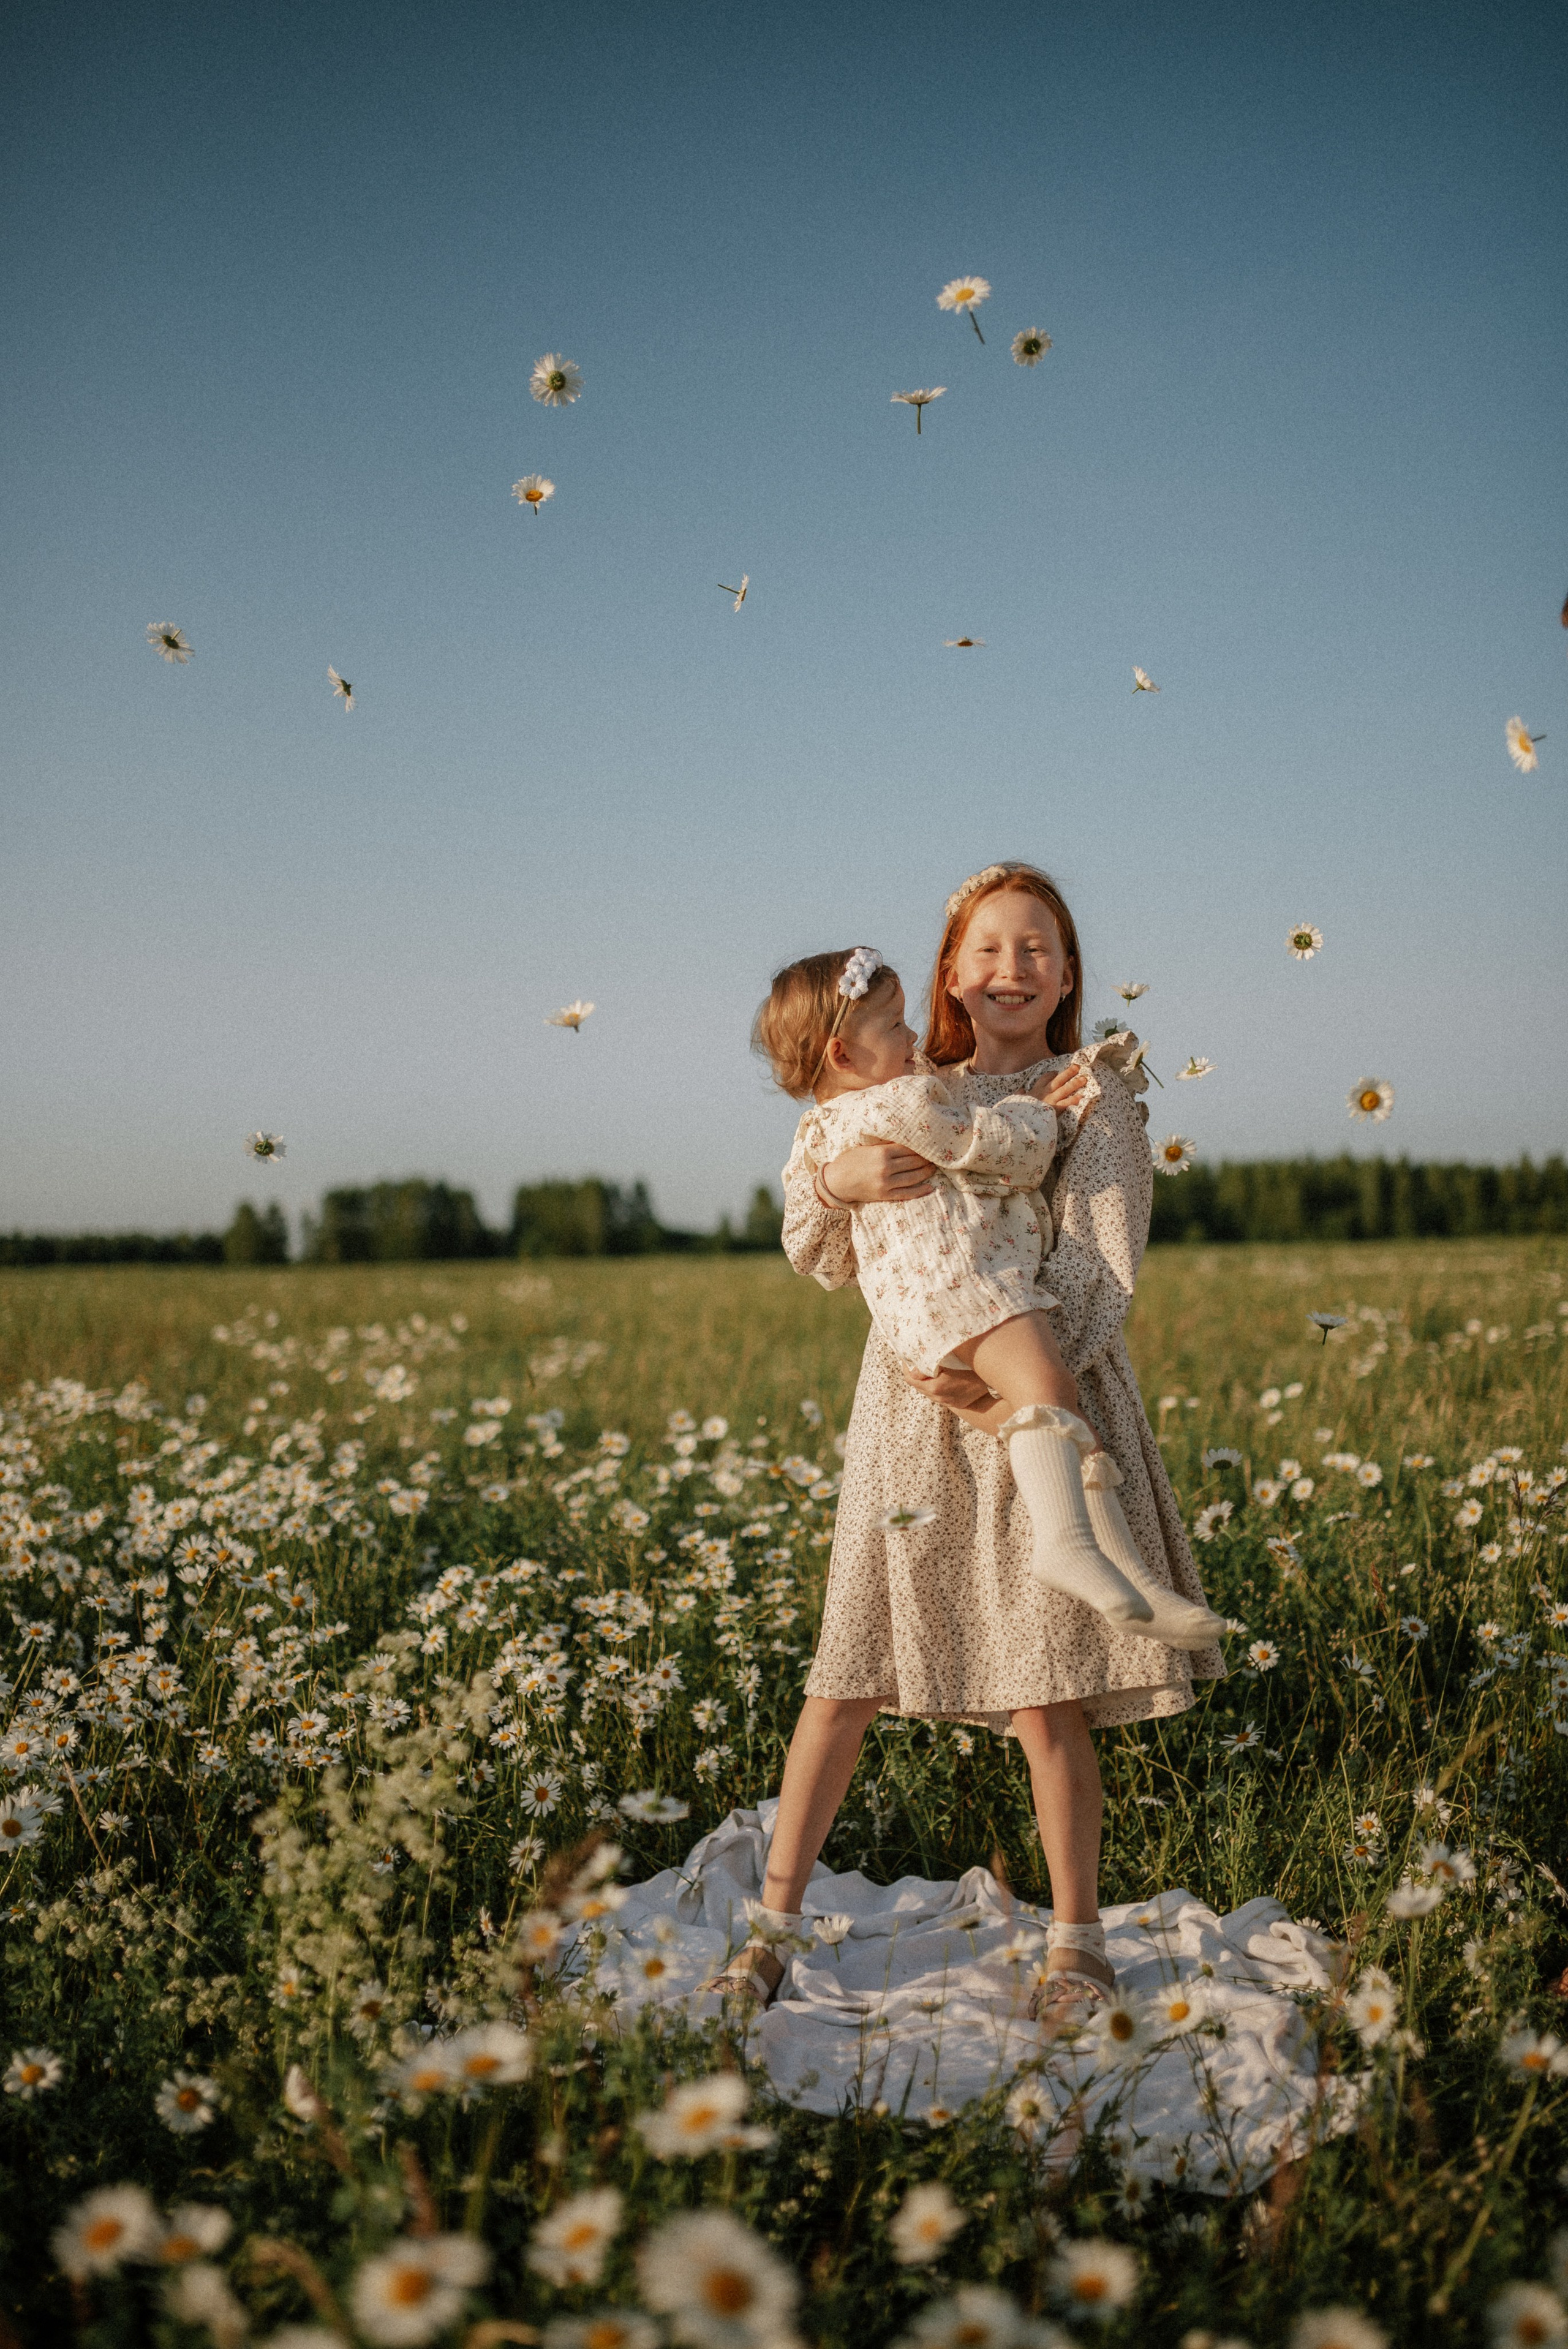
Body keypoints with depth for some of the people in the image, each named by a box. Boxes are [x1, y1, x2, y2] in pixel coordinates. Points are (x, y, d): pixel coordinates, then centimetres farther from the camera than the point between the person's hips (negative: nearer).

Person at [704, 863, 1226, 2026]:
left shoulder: (1094, 1098, 2)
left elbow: (1100, 1266, -7)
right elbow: (826, 1264, 6)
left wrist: (1010, 1374, -23)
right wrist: (836, 1181, -16)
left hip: (1041, 1408, -3)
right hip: (910, 1409, 3)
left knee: (1045, 1691, -2)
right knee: (847, 1676, 4)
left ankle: (1077, 1942, 16)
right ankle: (774, 1922, 17)